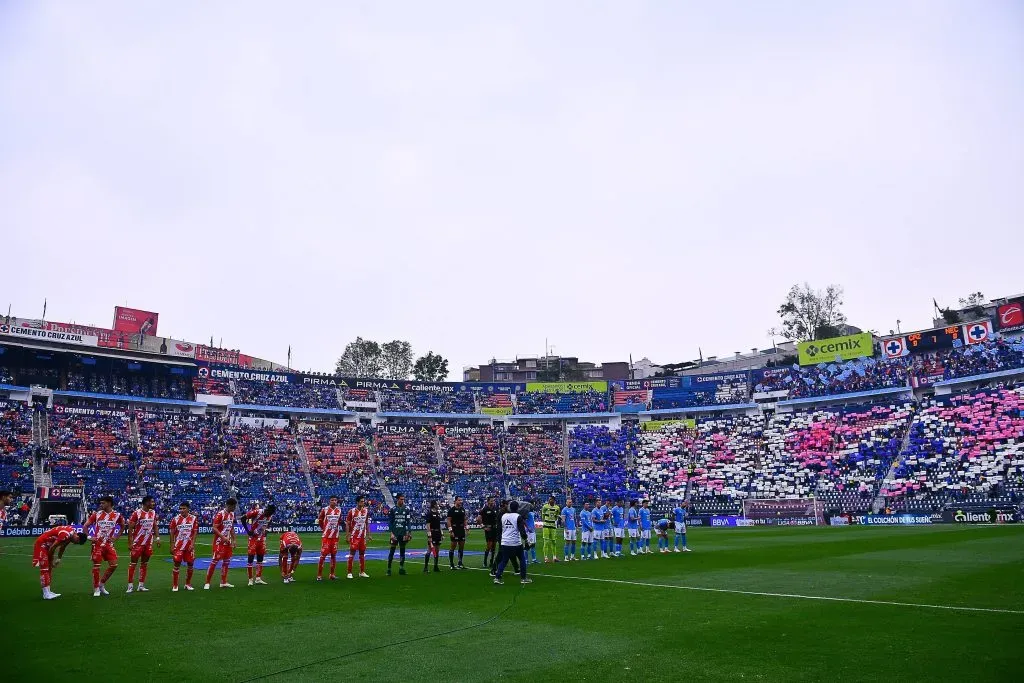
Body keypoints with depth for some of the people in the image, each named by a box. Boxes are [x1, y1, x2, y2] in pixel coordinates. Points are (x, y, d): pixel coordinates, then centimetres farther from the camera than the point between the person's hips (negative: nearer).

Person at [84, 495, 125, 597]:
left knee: (114, 565, -3)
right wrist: (89, 537, -4)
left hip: (109, 544, 2)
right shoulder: (97, 514, -2)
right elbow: (85, 526, 5)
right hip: (97, 544, -2)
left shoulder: (117, 515, 0)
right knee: (96, 566, -3)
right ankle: (96, 589, 8)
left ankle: (102, 584, 17)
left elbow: (122, 526, 16)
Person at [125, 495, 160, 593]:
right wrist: (130, 543, -15)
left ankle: (141, 585, 15)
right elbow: (130, 529, -12)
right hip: (137, 543, -6)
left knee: (145, 564, 9)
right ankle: (130, 586, 6)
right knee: (133, 563, 0)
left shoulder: (153, 513, 6)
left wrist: (157, 538, 4)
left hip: (148, 543, 6)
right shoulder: (137, 513, -13)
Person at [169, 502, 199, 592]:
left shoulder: (193, 519, 0)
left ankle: (188, 584, 18)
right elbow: (172, 533, 2)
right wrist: (172, 546, -3)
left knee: (190, 564, 4)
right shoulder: (176, 519, -2)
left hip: (189, 546, 1)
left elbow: (195, 532, 0)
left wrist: (192, 544, -8)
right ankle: (174, 585, 5)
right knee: (177, 564, -5)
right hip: (178, 545, -1)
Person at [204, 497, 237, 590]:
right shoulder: (220, 514, -15)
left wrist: (233, 540, 16)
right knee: (215, 561, -6)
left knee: (227, 561, 10)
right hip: (219, 542, -8)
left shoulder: (232, 514, 10)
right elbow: (214, 528, -18)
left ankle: (223, 582, 17)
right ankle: (207, 583, 2)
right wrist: (223, 537, -22)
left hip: (228, 542, 8)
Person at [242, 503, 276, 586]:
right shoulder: (256, 512, -21)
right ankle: (250, 579, 3)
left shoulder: (270, 516, 0)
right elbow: (243, 518, -16)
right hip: (253, 538, -6)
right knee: (250, 558, -3)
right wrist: (247, 531, -16)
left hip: (262, 538, 6)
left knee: (260, 559, 9)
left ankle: (258, 579, 16)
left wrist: (265, 531, 8)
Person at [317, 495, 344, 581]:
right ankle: (319, 575, 1)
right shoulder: (324, 510, -7)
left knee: (333, 555, 8)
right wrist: (324, 529, 5)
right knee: (323, 555, -5)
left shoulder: (339, 510, 6)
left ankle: (332, 574, 16)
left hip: (335, 536, 4)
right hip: (326, 536, -4)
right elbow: (319, 521, 3)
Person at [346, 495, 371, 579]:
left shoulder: (366, 511, 5)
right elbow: (347, 524, -5)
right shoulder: (352, 511, -8)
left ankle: (362, 572, 16)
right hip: (354, 536, -5)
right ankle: (349, 573, 4)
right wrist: (348, 536, -10)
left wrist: (368, 534, 11)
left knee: (362, 554, 9)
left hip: (363, 536, 5)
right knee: (352, 553, -2)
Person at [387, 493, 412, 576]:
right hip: (395, 533, -3)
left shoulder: (406, 509, 5)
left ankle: (401, 568, 14)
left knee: (402, 551, 8)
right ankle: (389, 569, 5)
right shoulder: (393, 509, -1)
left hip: (403, 533, 3)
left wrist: (408, 532, -4)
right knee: (392, 551, -1)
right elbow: (389, 522, -1)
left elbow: (409, 522, 5)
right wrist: (391, 533, -9)